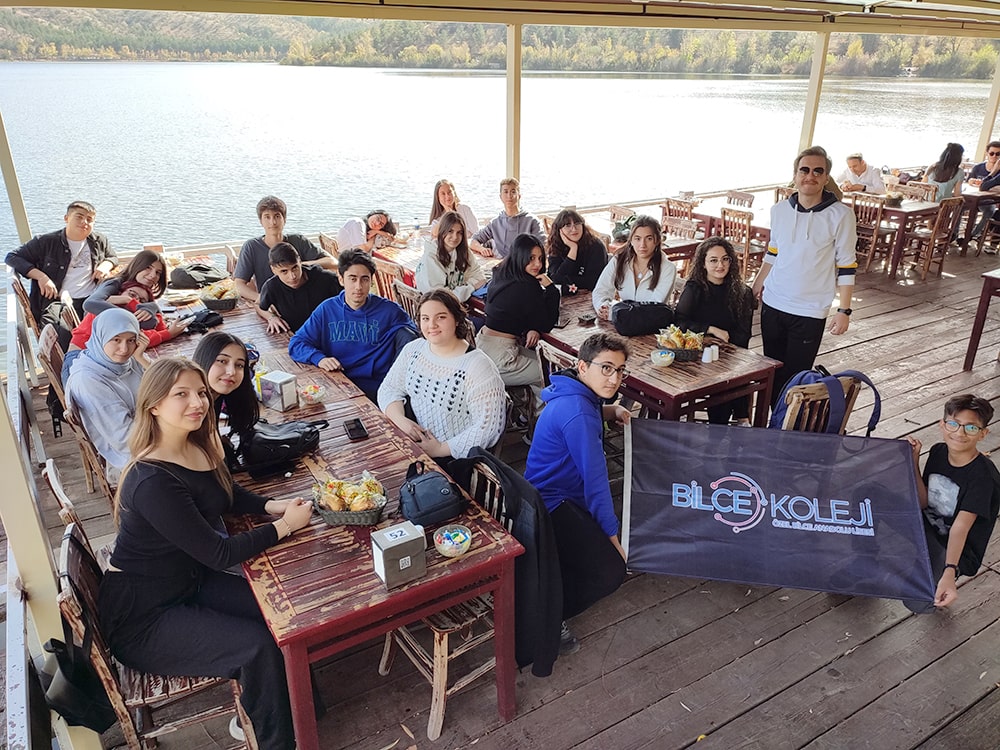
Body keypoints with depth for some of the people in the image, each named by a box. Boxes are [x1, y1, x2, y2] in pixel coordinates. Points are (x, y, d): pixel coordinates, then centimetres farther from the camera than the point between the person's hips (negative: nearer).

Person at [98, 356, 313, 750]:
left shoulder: (198, 446, -4)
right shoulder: (153, 482, -30)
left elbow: (229, 494, 13)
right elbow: (219, 553, -28)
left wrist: (272, 505, -6)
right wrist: (285, 526, -19)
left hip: (191, 581, 8)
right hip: (142, 618, -8)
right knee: (260, 647, -16)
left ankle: (251, 715, 20)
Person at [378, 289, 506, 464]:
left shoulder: (479, 366, -17)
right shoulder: (413, 349, 5)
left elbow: (487, 426, -19)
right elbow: (389, 389, 11)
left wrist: (441, 449, -19)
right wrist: (400, 419, -9)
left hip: (455, 457, -7)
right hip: (414, 442, 7)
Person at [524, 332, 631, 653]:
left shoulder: (578, 393, 4)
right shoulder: (577, 414, -26)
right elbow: (595, 480, -22)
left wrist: (613, 410, 7)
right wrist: (612, 537, -14)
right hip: (553, 505, -11)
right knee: (610, 571, -20)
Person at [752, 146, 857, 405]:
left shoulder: (840, 215, -10)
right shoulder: (779, 209, 2)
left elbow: (846, 266, -6)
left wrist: (844, 310, -9)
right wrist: (756, 285, 18)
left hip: (810, 311, -4)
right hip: (772, 304, 4)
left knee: (796, 376, -2)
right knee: (772, 372, 13)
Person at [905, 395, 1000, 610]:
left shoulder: (983, 475, -22)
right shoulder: (938, 452, -3)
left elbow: (961, 527, -32)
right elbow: (923, 503, -2)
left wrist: (949, 573, -45)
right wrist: (914, 462, -13)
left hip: (956, 552, -6)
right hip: (928, 529, 6)